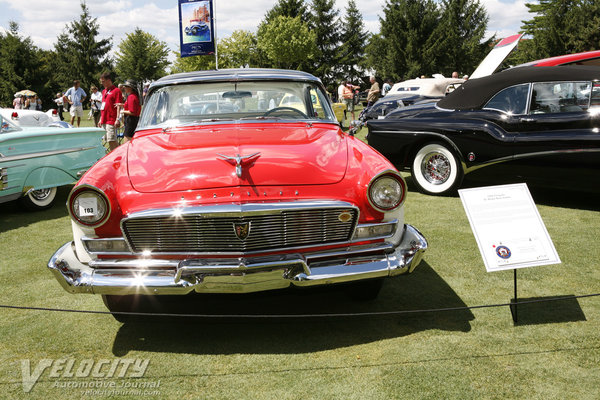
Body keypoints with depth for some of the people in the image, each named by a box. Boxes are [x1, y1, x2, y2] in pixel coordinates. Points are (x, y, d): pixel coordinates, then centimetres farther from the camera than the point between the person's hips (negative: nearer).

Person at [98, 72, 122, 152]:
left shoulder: (116, 90, -7)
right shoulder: (104, 91, 18)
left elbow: (118, 106, -13)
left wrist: (117, 119, -20)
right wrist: (101, 119, 21)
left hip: (111, 121, -8)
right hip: (104, 121, 8)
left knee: (112, 141, -12)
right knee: (108, 140, 10)